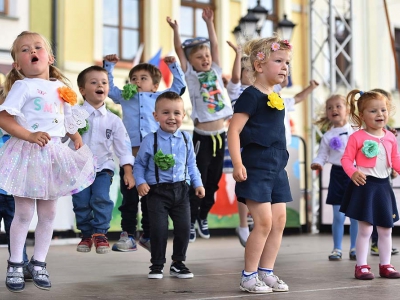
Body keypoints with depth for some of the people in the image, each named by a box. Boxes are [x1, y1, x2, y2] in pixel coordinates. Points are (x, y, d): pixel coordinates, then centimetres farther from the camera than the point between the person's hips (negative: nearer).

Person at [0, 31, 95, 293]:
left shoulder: (61, 87, 11)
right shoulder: (23, 86, -9)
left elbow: (69, 118, 24)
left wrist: (76, 136, 7)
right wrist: (30, 136, -24)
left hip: (54, 155, 6)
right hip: (28, 153, -6)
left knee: (48, 213, 10)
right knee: (24, 213, 1)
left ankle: (39, 263, 23)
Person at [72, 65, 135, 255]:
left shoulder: (113, 120, 3)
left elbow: (123, 145, 4)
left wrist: (128, 171, -1)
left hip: (103, 168, 0)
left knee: (101, 199, -16)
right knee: (81, 203, -2)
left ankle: (100, 234, -2)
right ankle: (86, 234, 16)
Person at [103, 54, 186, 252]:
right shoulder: (125, 97, 17)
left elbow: (179, 86, 17)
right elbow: (109, 87, 24)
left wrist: (173, 65, 13)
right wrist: (108, 66, 19)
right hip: (130, 153, 0)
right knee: (129, 198, 2)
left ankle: (149, 235, 16)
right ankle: (128, 235, 8)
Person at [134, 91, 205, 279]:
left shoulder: (186, 140, 5)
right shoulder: (150, 141, -6)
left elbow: (191, 164, 16)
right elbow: (139, 164, 2)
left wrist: (197, 183, 9)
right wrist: (140, 182, -11)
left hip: (181, 190, 3)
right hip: (157, 191, -3)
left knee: (184, 227, 3)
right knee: (158, 228, -7)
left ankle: (178, 263, 20)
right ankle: (157, 265, 9)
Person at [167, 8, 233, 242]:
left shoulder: (215, 72, 10)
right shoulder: (191, 75, 0)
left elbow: (215, 45, 9)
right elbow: (179, 50, -8)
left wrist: (209, 22, 7)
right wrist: (176, 29, -17)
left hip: (220, 135, 5)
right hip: (202, 137, -5)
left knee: (214, 180, 11)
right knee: (198, 180, -2)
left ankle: (203, 216, 26)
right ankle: (191, 221, 9)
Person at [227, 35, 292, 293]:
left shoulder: (276, 98, 14)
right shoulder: (251, 96, -11)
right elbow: (234, 131, -16)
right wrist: (238, 164, -24)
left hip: (276, 167, 9)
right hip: (256, 166, -9)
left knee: (279, 221, 8)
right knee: (264, 221, -10)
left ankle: (267, 272, 18)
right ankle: (249, 276, 2)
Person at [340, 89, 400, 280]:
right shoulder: (357, 137, -9)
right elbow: (346, 159, -10)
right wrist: (353, 172, -27)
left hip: (383, 186, 5)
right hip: (364, 185, -5)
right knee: (365, 229, -4)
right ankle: (361, 266, 6)